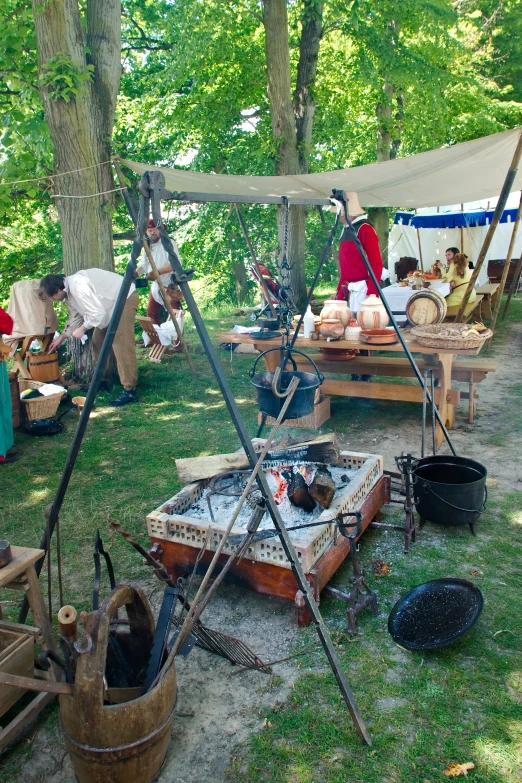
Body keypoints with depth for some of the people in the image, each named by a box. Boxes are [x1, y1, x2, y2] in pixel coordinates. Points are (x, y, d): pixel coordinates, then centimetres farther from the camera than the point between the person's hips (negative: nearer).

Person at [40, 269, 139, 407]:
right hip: (111, 303, 11)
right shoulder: (68, 291, 6)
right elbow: (74, 318, 18)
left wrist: (82, 329, -12)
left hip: (125, 298, -11)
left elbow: (97, 313, -27)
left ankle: (130, 391, -17)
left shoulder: (77, 286, -26)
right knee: (98, 340, 14)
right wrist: (60, 339, 19)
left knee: (121, 344, -17)